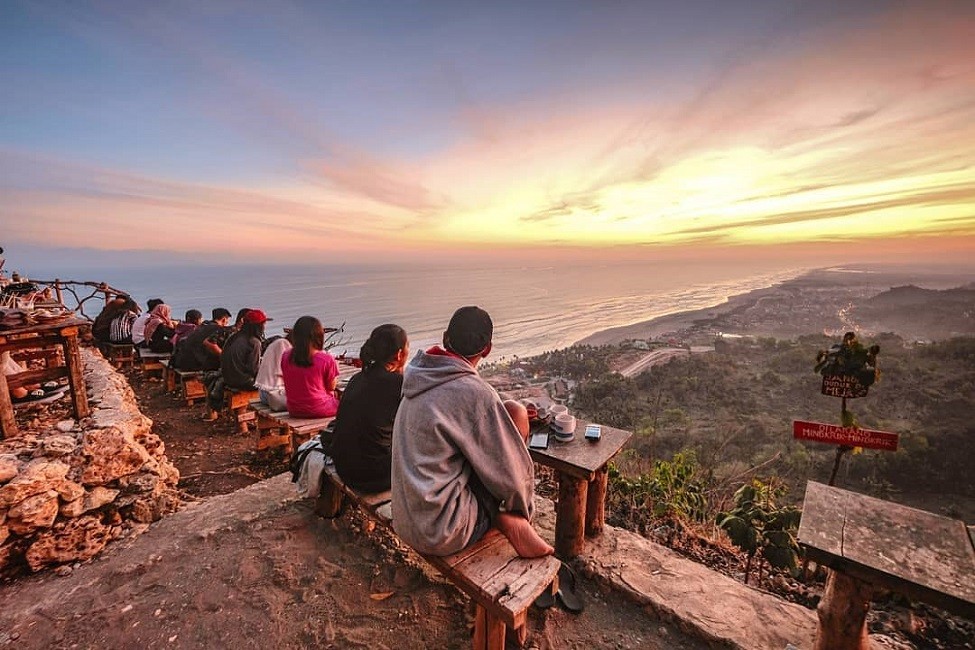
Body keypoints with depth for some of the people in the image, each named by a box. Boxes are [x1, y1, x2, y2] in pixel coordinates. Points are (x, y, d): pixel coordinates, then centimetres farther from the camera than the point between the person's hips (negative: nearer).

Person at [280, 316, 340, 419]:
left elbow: (290, 384, 9)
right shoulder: (326, 359, -17)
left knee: (333, 395, 23)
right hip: (319, 410, -6)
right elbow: (331, 387, -5)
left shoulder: (285, 357, -3)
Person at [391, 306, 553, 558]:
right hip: (442, 532, -8)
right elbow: (511, 473, -12)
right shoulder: (475, 393, -21)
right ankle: (509, 522, 3)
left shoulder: (420, 382, 3)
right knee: (516, 413, -7)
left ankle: (502, 518, 7)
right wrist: (522, 515, 8)